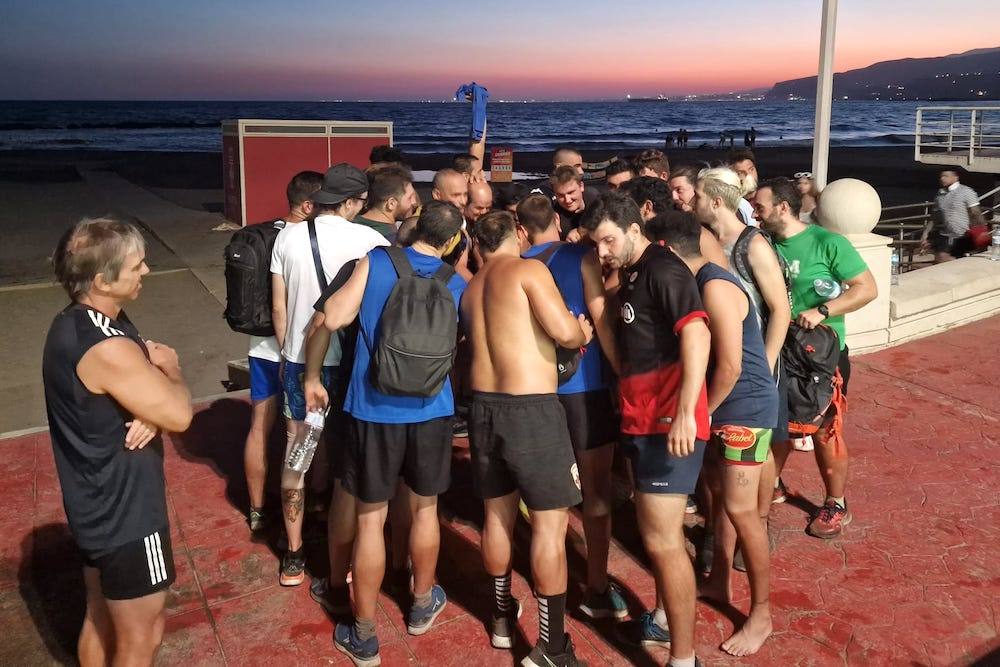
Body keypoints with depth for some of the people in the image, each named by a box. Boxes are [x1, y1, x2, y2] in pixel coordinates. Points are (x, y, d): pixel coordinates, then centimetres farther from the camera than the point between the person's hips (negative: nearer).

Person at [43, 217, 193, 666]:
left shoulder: (75, 323, 2)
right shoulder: (106, 348, -30)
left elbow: (135, 387, 7)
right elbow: (179, 414, -25)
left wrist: (151, 415, -16)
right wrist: (168, 366, -6)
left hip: (98, 506, 9)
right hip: (124, 514, -9)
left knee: (101, 618, 26)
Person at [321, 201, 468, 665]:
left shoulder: (376, 261, -7)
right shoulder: (458, 285, 1)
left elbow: (334, 319, -10)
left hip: (375, 411, -2)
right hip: (431, 411, 2)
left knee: (371, 519, 8)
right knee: (425, 509, 21)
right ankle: (422, 605, 40)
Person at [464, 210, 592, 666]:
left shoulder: (471, 289, 13)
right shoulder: (529, 270, -8)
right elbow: (563, 331, -19)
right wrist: (584, 331, 3)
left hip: (485, 405, 8)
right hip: (532, 408, -7)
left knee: (497, 514, 18)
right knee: (551, 523, -1)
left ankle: (503, 617, 33)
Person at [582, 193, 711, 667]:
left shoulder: (662, 269, -13)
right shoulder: (632, 275, 16)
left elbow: (696, 334, -25)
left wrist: (685, 413, -30)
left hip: (670, 422, -10)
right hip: (642, 419, 10)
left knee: (663, 539, -7)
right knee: (655, 530, 21)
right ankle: (666, 617, 38)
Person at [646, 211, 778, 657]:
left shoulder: (714, 287, -22)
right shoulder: (693, 284, 6)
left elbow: (730, 364, -24)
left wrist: (700, 413, -14)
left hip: (744, 408, -9)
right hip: (720, 408, 9)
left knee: (740, 510, -4)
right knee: (719, 496, 19)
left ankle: (761, 615, 10)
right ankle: (719, 582, 36)